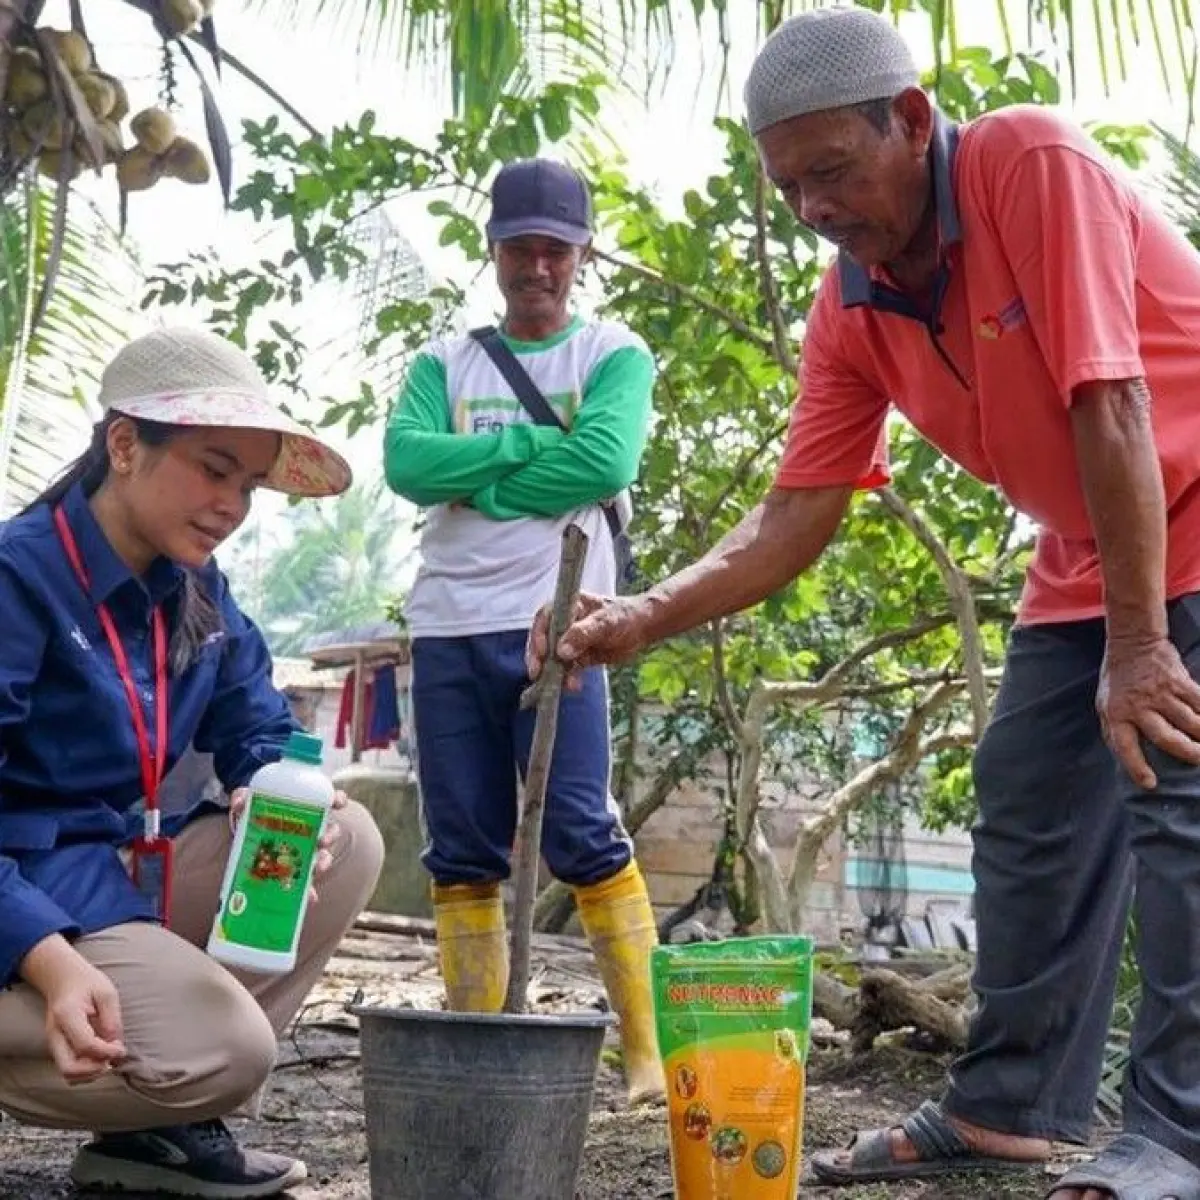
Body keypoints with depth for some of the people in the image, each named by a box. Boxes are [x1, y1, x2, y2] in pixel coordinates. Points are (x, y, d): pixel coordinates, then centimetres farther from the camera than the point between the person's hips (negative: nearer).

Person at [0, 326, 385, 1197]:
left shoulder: (201, 594, 6)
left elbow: (261, 733, 15)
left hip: (130, 870, 9)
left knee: (349, 840, -4)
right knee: (225, 1049, -28)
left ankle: (172, 1116, -5)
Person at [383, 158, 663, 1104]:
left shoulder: (615, 355, 5)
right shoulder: (445, 363, 14)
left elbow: (606, 462, -14)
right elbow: (407, 463, -4)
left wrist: (474, 481, -7)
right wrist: (531, 441, -9)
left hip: (554, 624, -4)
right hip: (448, 631, 4)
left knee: (583, 836, -9)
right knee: (462, 849, 5)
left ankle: (650, 1047, -5)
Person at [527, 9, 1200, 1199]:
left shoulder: (1033, 163, -27)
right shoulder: (847, 312, -7)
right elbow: (795, 516, -7)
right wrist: (645, 617, -21)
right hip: (1084, 559, 7)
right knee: (1025, 807, 6)